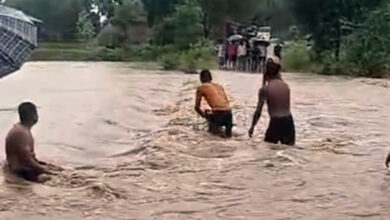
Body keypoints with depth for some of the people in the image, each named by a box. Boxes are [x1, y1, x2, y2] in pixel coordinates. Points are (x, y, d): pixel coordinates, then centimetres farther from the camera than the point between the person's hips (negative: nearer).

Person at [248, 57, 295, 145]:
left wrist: (252, 127, 3)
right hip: (289, 121, 5)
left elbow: (258, 111, -7)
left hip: (276, 122, -5)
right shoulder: (285, 86, 7)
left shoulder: (265, 89, -8)